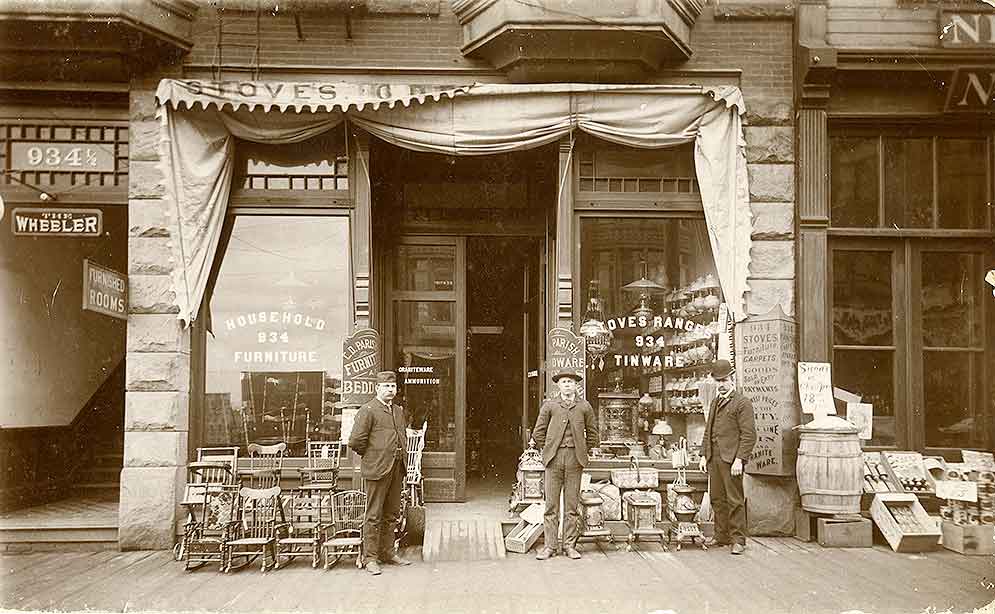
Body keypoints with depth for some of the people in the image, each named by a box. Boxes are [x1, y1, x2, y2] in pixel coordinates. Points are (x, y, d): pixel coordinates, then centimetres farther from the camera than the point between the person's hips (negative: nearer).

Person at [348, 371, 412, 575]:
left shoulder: (399, 411, 15)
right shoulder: (368, 410, -8)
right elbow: (356, 441, -13)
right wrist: (372, 456, -3)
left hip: (397, 469, 7)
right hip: (377, 470, -7)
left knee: (392, 514, 13)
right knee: (374, 516, -2)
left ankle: (387, 552, 24)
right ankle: (370, 558, 5)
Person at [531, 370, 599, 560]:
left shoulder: (585, 407, 8)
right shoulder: (549, 405, 6)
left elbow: (592, 433, 17)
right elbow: (538, 433, 10)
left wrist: (583, 452, 11)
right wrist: (547, 450, 5)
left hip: (575, 459, 1)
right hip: (554, 459, -1)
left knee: (572, 505, 4)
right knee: (551, 504, 0)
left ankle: (570, 545, 11)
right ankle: (549, 546, 5)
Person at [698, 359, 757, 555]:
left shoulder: (743, 403, -5)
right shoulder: (714, 403, 19)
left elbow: (749, 434, -11)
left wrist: (739, 459, -17)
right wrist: (704, 455, 15)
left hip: (731, 459, -7)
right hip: (714, 458, 7)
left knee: (734, 500, -4)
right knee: (717, 498, 10)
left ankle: (738, 539, 2)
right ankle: (721, 535, 19)